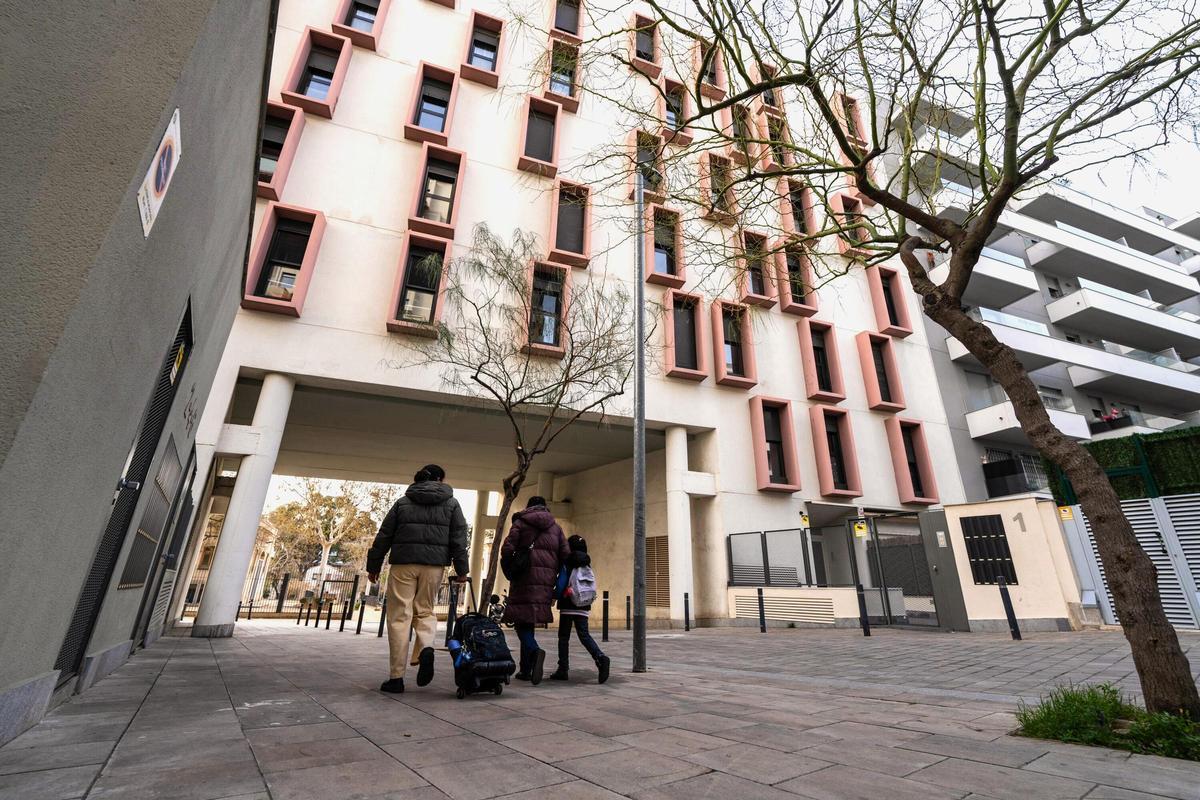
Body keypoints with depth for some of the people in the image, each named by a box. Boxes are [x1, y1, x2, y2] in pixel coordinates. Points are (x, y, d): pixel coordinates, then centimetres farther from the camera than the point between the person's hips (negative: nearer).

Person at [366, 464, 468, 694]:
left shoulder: (403, 502, 11)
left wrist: (373, 566, 17)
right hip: (434, 565, 0)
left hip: (403, 563, 0)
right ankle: (426, 647, -12)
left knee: (399, 616, 6)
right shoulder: (451, 504, 8)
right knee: (425, 610, 16)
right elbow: (458, 539, 2)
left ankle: (397, 677, 7)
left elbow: (383, 536, 10)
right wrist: (461, 569, 5)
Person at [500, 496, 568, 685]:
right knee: (529, 622, 14)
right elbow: (566, 556, 7)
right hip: (546, 581, 4)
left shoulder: (520, 523, 4)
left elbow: (506, 550, -7)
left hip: (525, 579, -4)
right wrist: (559, 582, 15)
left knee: (521, 621, -1)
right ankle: (525, 669, 16)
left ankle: (535, 651, -27)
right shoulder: (556, 528, 14)